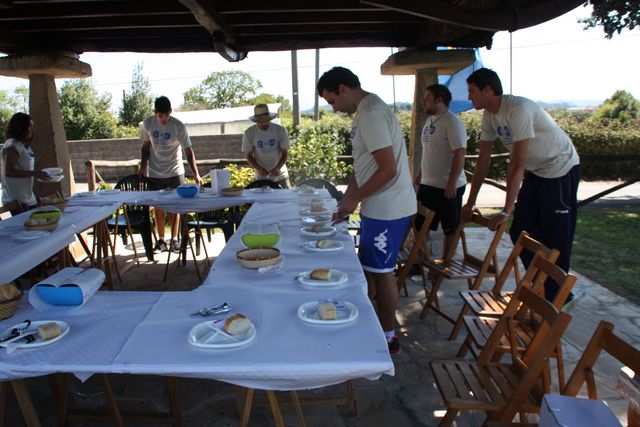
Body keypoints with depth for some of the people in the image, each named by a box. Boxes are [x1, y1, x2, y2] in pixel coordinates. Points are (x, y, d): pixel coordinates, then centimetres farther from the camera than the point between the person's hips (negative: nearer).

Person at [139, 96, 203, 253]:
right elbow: (146, 146, 9)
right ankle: (161, 239, 21)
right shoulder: (147, 124, -4)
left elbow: (188, 151, -16)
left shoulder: (179, 126, -14)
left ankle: (174, 239, 17)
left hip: (175, 172, -2)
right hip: (154, 173, 2)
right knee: (158, 207, 8)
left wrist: (196, 174, -26)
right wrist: (143, 165, -2)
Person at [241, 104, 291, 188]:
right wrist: (259, 169, -19)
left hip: (280, 174, 0)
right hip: (262, 177, 0)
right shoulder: (249, 133, -7)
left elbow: (285, 153, -4)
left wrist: (277, 168, -22)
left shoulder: (280, 130, -8)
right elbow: (249, 156, -2)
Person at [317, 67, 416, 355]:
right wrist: (345, 202, 14)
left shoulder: (371, 115, -18)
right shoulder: (366, 112, 14)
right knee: (370, 268, 17)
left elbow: (388, 170, -24)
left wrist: (354, 198, -14)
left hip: (387, 210, -10)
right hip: (379, 208, 10)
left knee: (380, 272, 2)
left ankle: (388, 338, 18)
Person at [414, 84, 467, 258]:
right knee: (420, 225, 14)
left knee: (450, 228, 7)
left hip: (447, 187, -9)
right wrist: (420, 174, 19)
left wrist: (452, 183, -23)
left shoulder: (452, 122, -15)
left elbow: (459, 154, -20)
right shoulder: (429, 121, 11)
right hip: (427, 185, 9)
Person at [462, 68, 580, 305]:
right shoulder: (489, 115, -4)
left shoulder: (518, 109, -29)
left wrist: (506, 211, -30)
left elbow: (517, 164, -31)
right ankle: (540, 284, 25)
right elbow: (483, 160, 0)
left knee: (556, 237, -1)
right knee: (521, 232, 8)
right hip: (534, 171, 8)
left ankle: (556, 294, 16)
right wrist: (470, 203, 0)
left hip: (560, 169, -8)